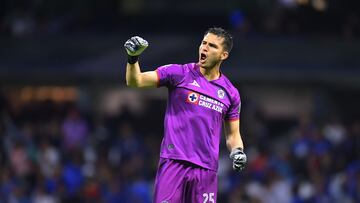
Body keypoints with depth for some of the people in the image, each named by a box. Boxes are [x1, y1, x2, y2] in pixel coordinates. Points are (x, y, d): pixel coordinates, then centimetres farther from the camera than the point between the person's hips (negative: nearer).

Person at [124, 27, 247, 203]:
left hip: (207, 169, 3)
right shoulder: (179, 73, 3)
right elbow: (135, 81, -3)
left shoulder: (231, 93, 12)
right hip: (174, 162, -3)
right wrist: (133, 57, -21)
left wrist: (237, 152, -1)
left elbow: (233, 135, 20)